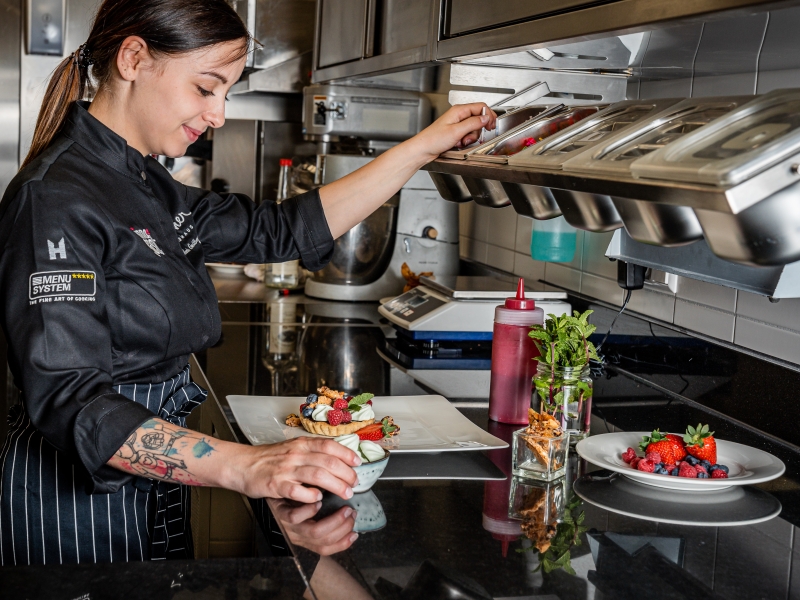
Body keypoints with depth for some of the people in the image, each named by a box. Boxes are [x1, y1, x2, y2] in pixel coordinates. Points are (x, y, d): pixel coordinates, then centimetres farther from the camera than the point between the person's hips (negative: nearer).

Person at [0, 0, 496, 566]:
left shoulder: (152, 189, 7)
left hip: (154, 487, 9)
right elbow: (70, 402, -28)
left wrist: (424, 147, 9)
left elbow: (280, 231, 12)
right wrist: (245, 466, -37)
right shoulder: (56, 198, -21)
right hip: (75, 504, -8)